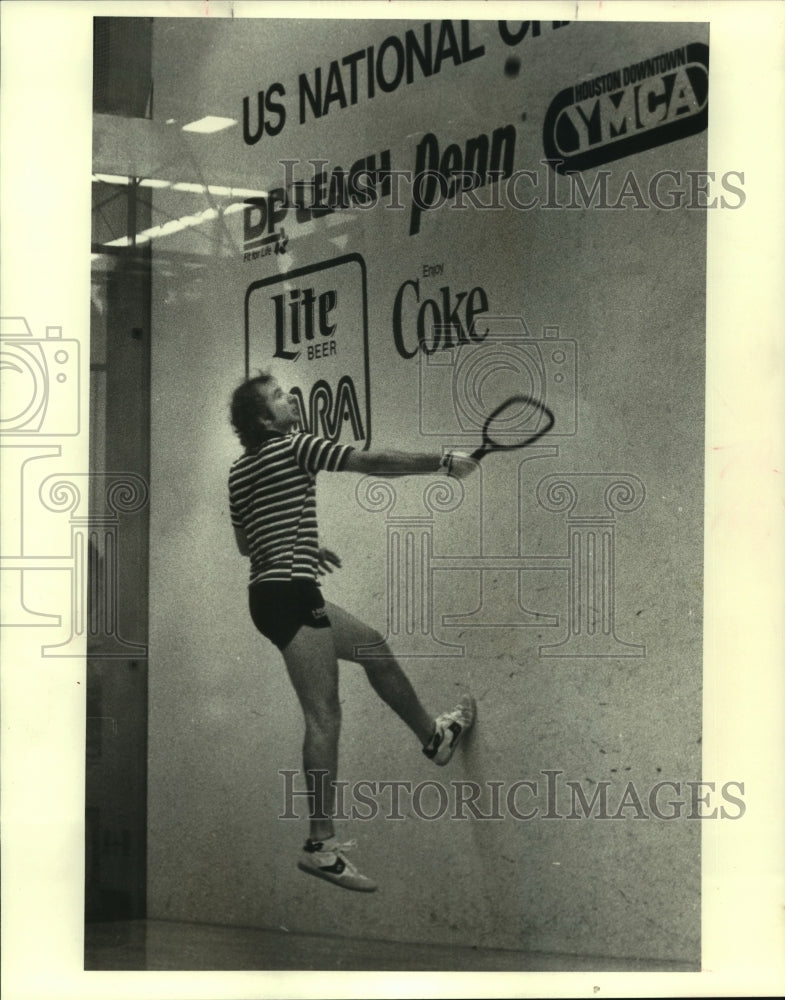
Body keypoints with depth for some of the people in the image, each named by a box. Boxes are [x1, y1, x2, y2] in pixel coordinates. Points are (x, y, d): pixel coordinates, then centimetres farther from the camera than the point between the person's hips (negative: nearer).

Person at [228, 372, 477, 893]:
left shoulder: (241, 470, 15)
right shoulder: (292, 447, -10)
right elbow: (373, 462, -13)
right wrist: (443, 462, -6)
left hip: (269, 591, 10)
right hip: (291, 594, -10)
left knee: (375, 647, 27)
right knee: (324, 717, -11)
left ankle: (433, 735, 45)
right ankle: (321, 845, -13)